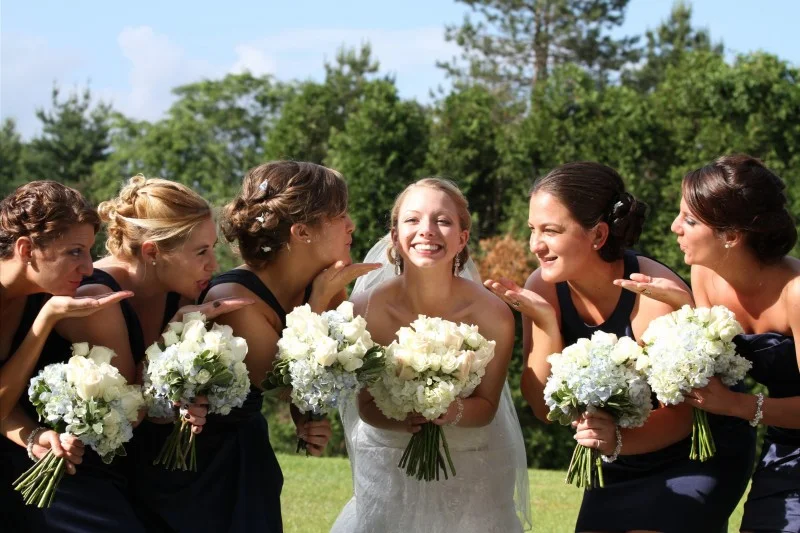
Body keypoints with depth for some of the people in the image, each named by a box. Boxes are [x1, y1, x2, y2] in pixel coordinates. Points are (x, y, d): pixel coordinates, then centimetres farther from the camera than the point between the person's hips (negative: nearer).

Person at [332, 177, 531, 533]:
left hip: (471, 473, 0)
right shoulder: (365, 308, -20)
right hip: (388, 470, 0)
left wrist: (453, 412, -33)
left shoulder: (493, 315, -21)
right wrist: (404, 420, -33)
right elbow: (367, 405, -11)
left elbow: (486, 406, -10)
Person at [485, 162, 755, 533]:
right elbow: (545, 408, -12)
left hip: (699, 457, -5)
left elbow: (680, 415, -21)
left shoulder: (657, 295, -27)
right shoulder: (544, 289, -12)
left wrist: (619, 440, -39)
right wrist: (545, 324, -25)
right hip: (622, 466, 5)